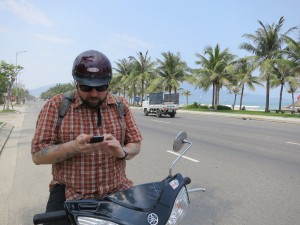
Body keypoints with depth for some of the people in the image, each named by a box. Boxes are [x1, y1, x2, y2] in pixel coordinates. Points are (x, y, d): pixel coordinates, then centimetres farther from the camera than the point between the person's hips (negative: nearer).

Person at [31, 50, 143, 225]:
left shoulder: (121, 105, 3)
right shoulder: (56, 105, -5)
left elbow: (136, 144, 6)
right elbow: (38, 155, -6)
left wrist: (122, 151, -18)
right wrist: (74, 147, -24)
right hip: (69, 195, -1)